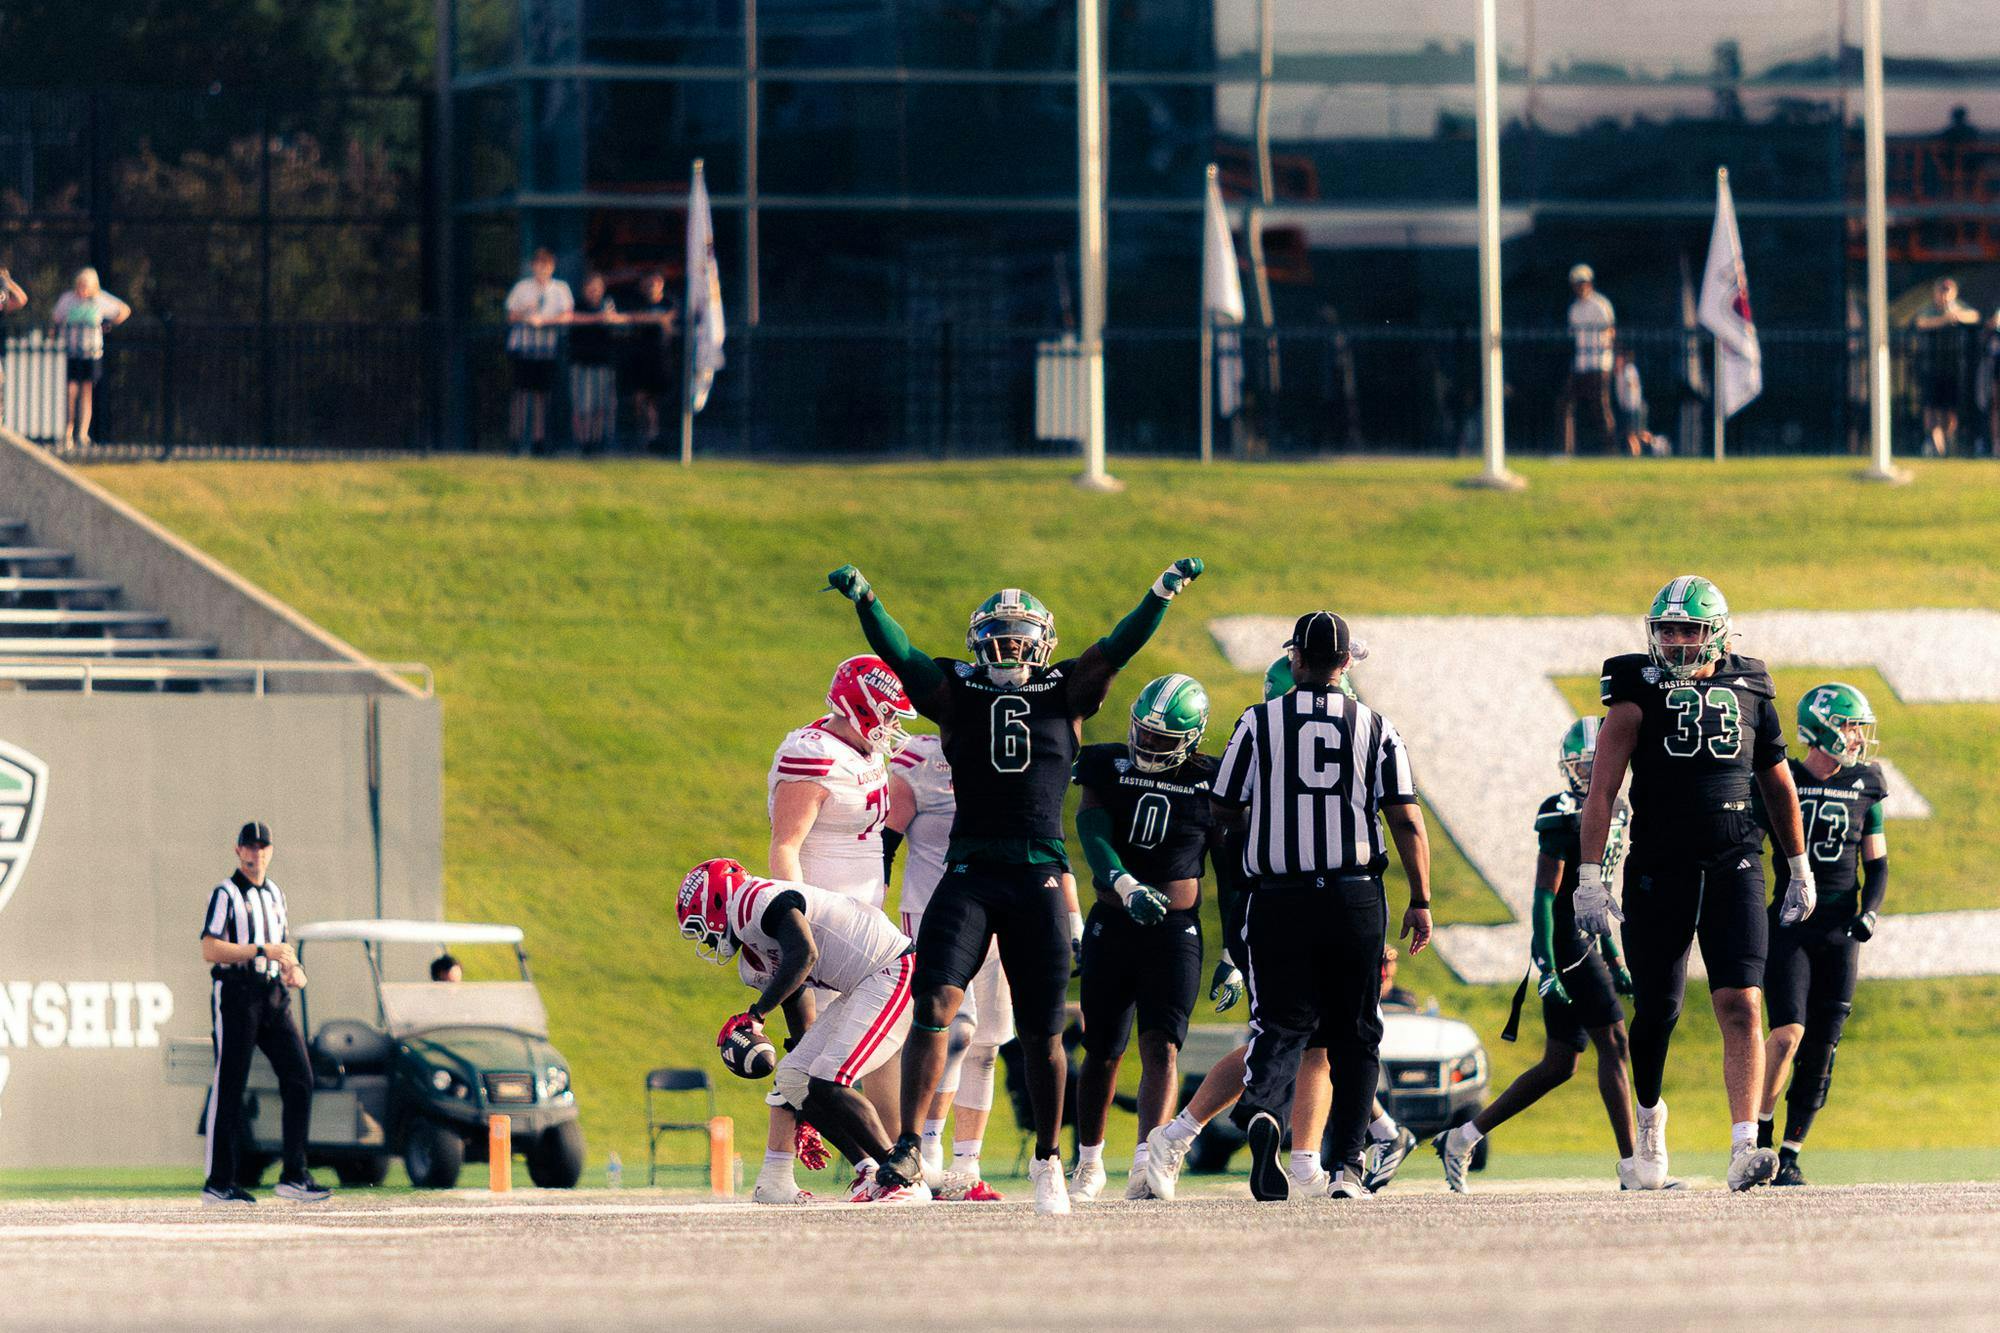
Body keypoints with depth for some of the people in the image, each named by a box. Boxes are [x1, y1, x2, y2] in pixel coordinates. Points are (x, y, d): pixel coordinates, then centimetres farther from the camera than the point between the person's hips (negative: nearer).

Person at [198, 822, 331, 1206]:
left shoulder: (275, 895, 19)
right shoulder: (225, 894, -4)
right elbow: (210, 950, -15)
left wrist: (293, 969, 6)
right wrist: (263, 951, -21)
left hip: (274, 997, 7)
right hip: (236, 995, -7)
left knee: (299, 1079, -3)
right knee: (229, 1088, -5)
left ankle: (294, 1176, 0)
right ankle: (218, 1183, -2)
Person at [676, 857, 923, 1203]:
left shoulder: (759, 901, -11)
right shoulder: (754, 963, 19)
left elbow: (804, 955, -28)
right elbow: (803, 1029, 24)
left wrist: (755, 1015, -22)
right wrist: (805, 1123, 26)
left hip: (893, 973, -10)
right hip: (860, 990, 10)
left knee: (827, 1084, -17)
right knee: (792, 1080, 6)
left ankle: (907, 1180, -9)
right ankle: (870, 1174, 7)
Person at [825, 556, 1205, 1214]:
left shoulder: (1066, 693, 10)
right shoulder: (956, 693, 7)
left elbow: (1119, 648, 3)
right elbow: (898, 654, -4)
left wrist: (1162, 594, -10)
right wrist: (865, 600, -20)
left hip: (1041, 880, 1)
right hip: (968, 876, -1)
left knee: (1042, 1033, 6)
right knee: (933, 1007, -16)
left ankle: (1048, 1161, 20)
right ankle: (909, 1147, -15)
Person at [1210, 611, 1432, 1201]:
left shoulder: (1259, 723, 0)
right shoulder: (1375, 728, 3)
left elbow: (1224, 808, 9)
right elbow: (1406, 822, -1)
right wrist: (1420, 902, 6)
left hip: (1279, 901, -1)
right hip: (1355, 901, 1)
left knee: (1282, 1023, 2)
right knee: (1354, 1034, 12)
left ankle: (1263, 1109, -29)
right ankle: (1346, 1164, 8)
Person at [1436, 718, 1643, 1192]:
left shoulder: (1607, 814, 16)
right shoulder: (1565, 816, -12)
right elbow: (1545, 896, -16)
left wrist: (1615, 961, 23)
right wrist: (1547, 968, -21)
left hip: (1585, 945, 10)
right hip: (1566, 945, -10)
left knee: (1559, 1065, 10)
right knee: (1614, 1045, -10)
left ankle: (1461, 1140, 17)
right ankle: (1631, 1167, -9)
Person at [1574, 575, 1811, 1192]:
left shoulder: (1750, 692, 6)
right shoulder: (1638, 696, -2)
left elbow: (1778, 785, 18)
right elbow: (1602, 790, -6)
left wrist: (1799, 869, 23)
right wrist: (1589, 879, -14)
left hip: (1733, 870, 1)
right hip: (1657, 873, -1)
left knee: (1741, 1006, -13)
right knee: (1657, 1009, 6)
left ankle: (1744, 1150, -20)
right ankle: (1650, 1113, 36)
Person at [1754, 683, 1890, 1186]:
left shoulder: (1863, 788, 9)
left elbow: (1876, 864, 15)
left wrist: (1868, 910, -2)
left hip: (1840, 932, 3)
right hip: (1788, 925, -3)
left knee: (1821, 1049, 0)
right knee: (1789, 1031, -19)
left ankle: (1790, 1154, 7)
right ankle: (1760, 1134, -4)